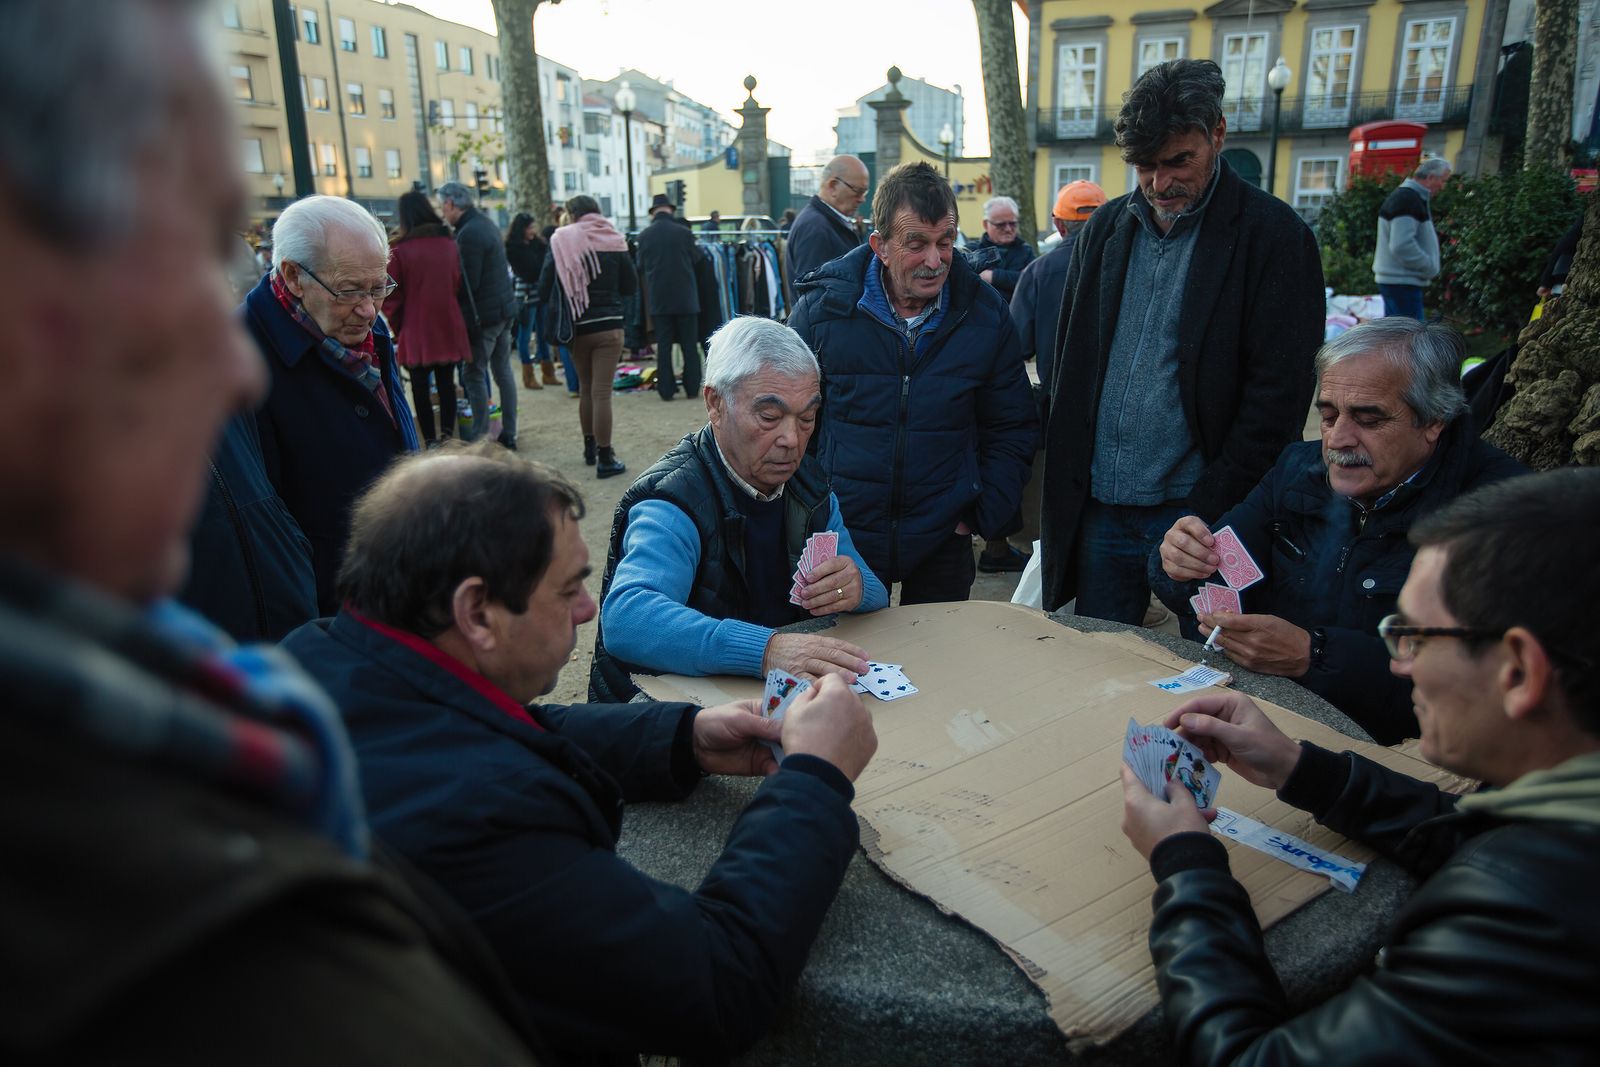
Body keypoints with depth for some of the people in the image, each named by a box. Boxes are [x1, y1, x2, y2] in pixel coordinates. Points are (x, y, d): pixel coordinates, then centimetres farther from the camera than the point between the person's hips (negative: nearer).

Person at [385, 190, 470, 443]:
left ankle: (430, 442, 5)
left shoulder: (399, 250, -11)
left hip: (416, 333, -3)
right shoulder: (449, 244, 1)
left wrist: (398, 327, 5)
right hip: (448, 328, 3)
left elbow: (390, 297, -8)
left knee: (421, 387, 7)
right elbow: (460, 287, 8)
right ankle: (447, 437, 7)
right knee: (446, 383, 11)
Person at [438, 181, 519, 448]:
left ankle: (479, 438, 2)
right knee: (503, 370, 12)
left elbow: (468, 282, -20)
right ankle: (508, 435, 17)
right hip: (505, 309, 9)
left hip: (484, 314, -9)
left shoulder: (468, 234, -17)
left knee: (475, 374, -2)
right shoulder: (486, 224, 14)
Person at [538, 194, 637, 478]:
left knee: (585, 389, 18)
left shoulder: (560, 242, -2)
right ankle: (604, 458, -2)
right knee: (602, 392, -3)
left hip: (577, 327, 2)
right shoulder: (613, 242, -1)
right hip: (609, 325, -2)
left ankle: (590, 447, 29)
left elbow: (545, 285, -2)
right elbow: (631, 285, 5)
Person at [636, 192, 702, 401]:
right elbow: (695, 260, 3)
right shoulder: (684, 233, -10)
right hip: (685, 296, -2)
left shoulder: (644, 236, -4)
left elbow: (640, 266, 6)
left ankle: (666, 389, 7)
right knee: (689, 344, 7)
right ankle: (692, 387, 9)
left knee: (663, 345, 7)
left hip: (658, 299, 2)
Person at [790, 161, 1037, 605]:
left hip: (944, 545, 1)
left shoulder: (985, 314, -3)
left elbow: (1011, 430, 5)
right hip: (840, 540, -1)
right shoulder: (823, 307, -8)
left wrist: (984, 515, -4)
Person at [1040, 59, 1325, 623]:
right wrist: (1064, 487, 6)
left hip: (1200, 512, -4)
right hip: (1099, 509, 5)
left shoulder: (1274, 236, -6)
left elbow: (1278, 397, -11)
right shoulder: (1106, 228, 10)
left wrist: (1206, 511, -15)